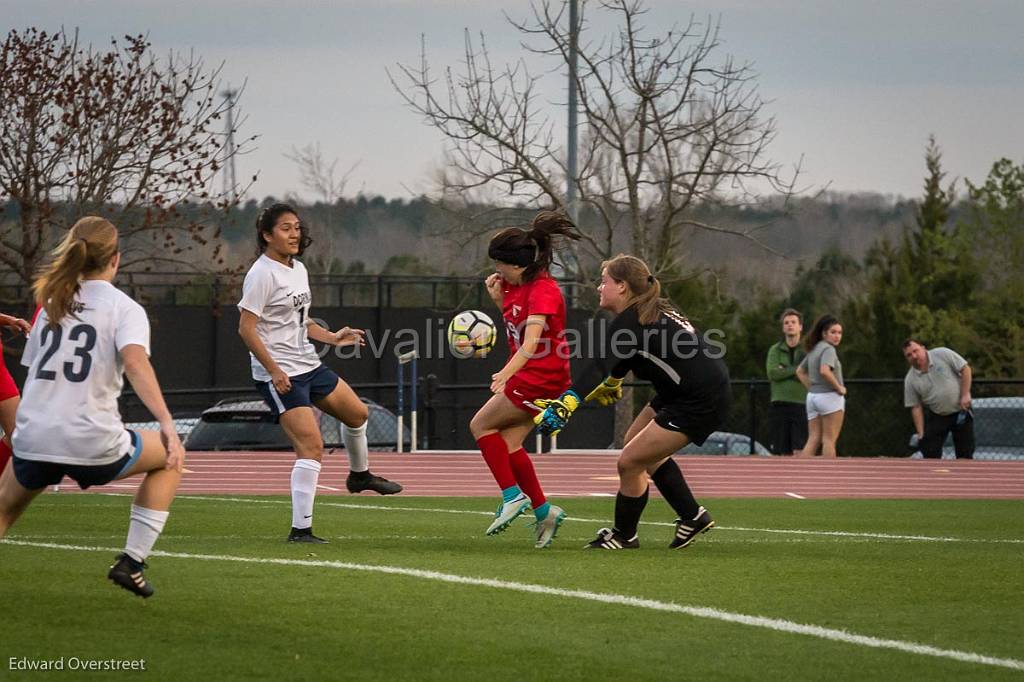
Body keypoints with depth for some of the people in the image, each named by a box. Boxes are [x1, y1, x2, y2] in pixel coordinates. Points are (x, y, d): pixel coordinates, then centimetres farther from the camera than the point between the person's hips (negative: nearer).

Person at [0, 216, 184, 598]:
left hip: (32, 441, 4)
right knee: (169, 460, 22)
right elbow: (135, 361, -18)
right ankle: (131, 562, 14)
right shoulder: (124, 308, 0)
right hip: (91, 445, -4)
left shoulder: (51, 304, 16)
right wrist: (167, 424, -26)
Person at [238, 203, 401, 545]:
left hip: (309, 366, 9)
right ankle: (300, 529, -15)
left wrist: (332, 337, 10)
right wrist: (274, 371, -24)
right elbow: (246, 328, -19)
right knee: (311, 446, -17)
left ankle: (359, 475, 50)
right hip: (279, 375, -9)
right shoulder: (263, 274, -16)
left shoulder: (298, 270, 12)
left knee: (357, 413, 23)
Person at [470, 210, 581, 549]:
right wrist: (498, 299, 3)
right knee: (509, 444, 8)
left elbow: (532, 340, -32)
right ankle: (543, 511, 13)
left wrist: (505, 374, -44)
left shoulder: (543, 290, -21)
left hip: (542, 377, -9)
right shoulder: (517, 284, 7)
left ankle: (513, 496, -1)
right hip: (529, 376, 9)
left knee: (481, 425, -4)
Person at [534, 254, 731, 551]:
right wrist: (612, 383, 47)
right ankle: (692, 517, 29)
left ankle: (624, 536, 13)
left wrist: (565, 404, -43)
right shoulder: (650, 312, 11)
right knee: (639, 445, 22)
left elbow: (599, 366, -33)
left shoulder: (631, 321, -19)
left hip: (701, 401, -11)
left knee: (630, 461, -6)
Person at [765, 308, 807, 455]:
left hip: (801, 406, -2)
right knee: (784, 453, 4)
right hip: (779, 405, 2)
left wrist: (785, 371, -8)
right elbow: (772, 373, -6)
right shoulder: (775, 350, 11)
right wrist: (796, 369, -8)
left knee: (799, 451, -13)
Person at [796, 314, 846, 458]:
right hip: (830, 397, -8)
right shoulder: (828, 349, -12)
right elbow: (824, 371, -28)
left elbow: (800, 372, 23)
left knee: (813, 439, 4)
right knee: (829, 439, -2)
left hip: (812, 397, 8)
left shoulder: (813, 350, 15)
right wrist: (839, 387, -16)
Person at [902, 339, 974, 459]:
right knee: (930, 454, -8)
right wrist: (920, 433, -9)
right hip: (936, 416, 2)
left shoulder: (942, 354, -11)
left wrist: (965, 394, -16)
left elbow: (965, 369, -8)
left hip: (960, 411, -2)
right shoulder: (910, 380, -5)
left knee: (965, 454, -2)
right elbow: (916, 407, -3)